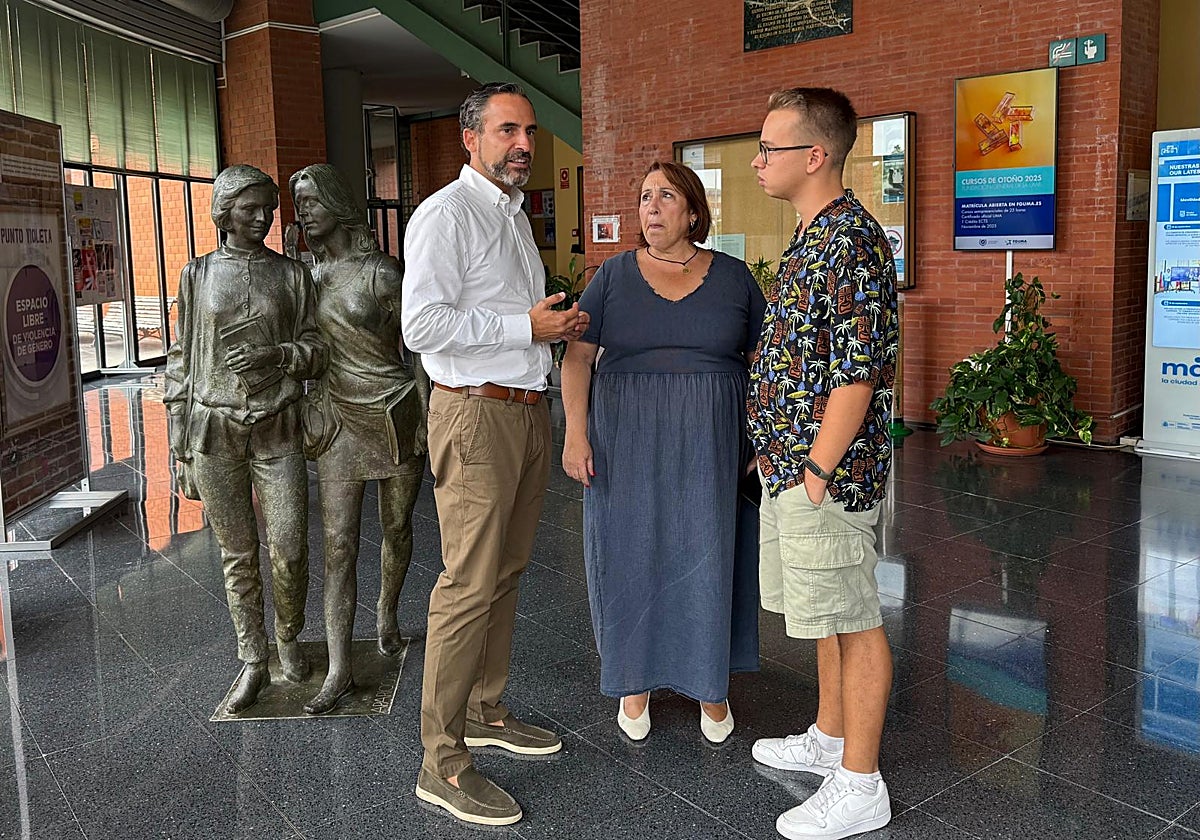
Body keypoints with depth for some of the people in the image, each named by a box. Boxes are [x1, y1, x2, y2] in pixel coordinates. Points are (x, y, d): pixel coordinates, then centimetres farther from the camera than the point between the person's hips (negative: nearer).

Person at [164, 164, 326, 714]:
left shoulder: (293, 275, 5)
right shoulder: (198, 275, 5)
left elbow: (316, 351, 3)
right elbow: (181, 358, 7)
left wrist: (273, 355, -18)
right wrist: (178, 434, 3)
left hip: (277, 427, 0)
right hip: (213, 428, 0)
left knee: (289, 549, -2)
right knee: (237, 553, 6)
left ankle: (288, 638, 25)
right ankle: (254, 662, 20)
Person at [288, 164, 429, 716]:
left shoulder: (382, 273, -9)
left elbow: (418, 350, -7)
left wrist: (428, 420, -10)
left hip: (397, 415, -3)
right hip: (339, 420, 4)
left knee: (397, 529, 13)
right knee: (338, 543, -1)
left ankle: (386, 614, 41)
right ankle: (339, 670, 4)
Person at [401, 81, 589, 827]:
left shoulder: (514, 213, 19)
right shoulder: (448, 214, -11)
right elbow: (423, 324, -22)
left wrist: (559, 325, 9)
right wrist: (527, 327, -18)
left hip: (528, 410, 9)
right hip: (477, 414, -9)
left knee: (507, 572, 15)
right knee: (470, 584, -8)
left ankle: (484, 712, 31)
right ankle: (442, 762, 2)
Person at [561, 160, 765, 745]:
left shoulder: (733, 277, 4)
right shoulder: (614, 276, 3)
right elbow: (578, 357, 0)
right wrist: (576, 433, -10)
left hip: (710, 446, 0)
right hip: (628, 443, 0)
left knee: (708, 557, 6)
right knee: (631, 554, 6)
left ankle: (710, 684, 23)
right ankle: (634, 681, 23)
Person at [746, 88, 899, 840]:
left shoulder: (851, 241, -18)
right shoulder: (813, 236, 13)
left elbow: (859, 373, -23)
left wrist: (818, 471, -20)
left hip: (825, 471, -10)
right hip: (792, 465, 10)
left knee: (853, 621, 1)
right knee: (825, 612, 20)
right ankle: (830, 739, 36)